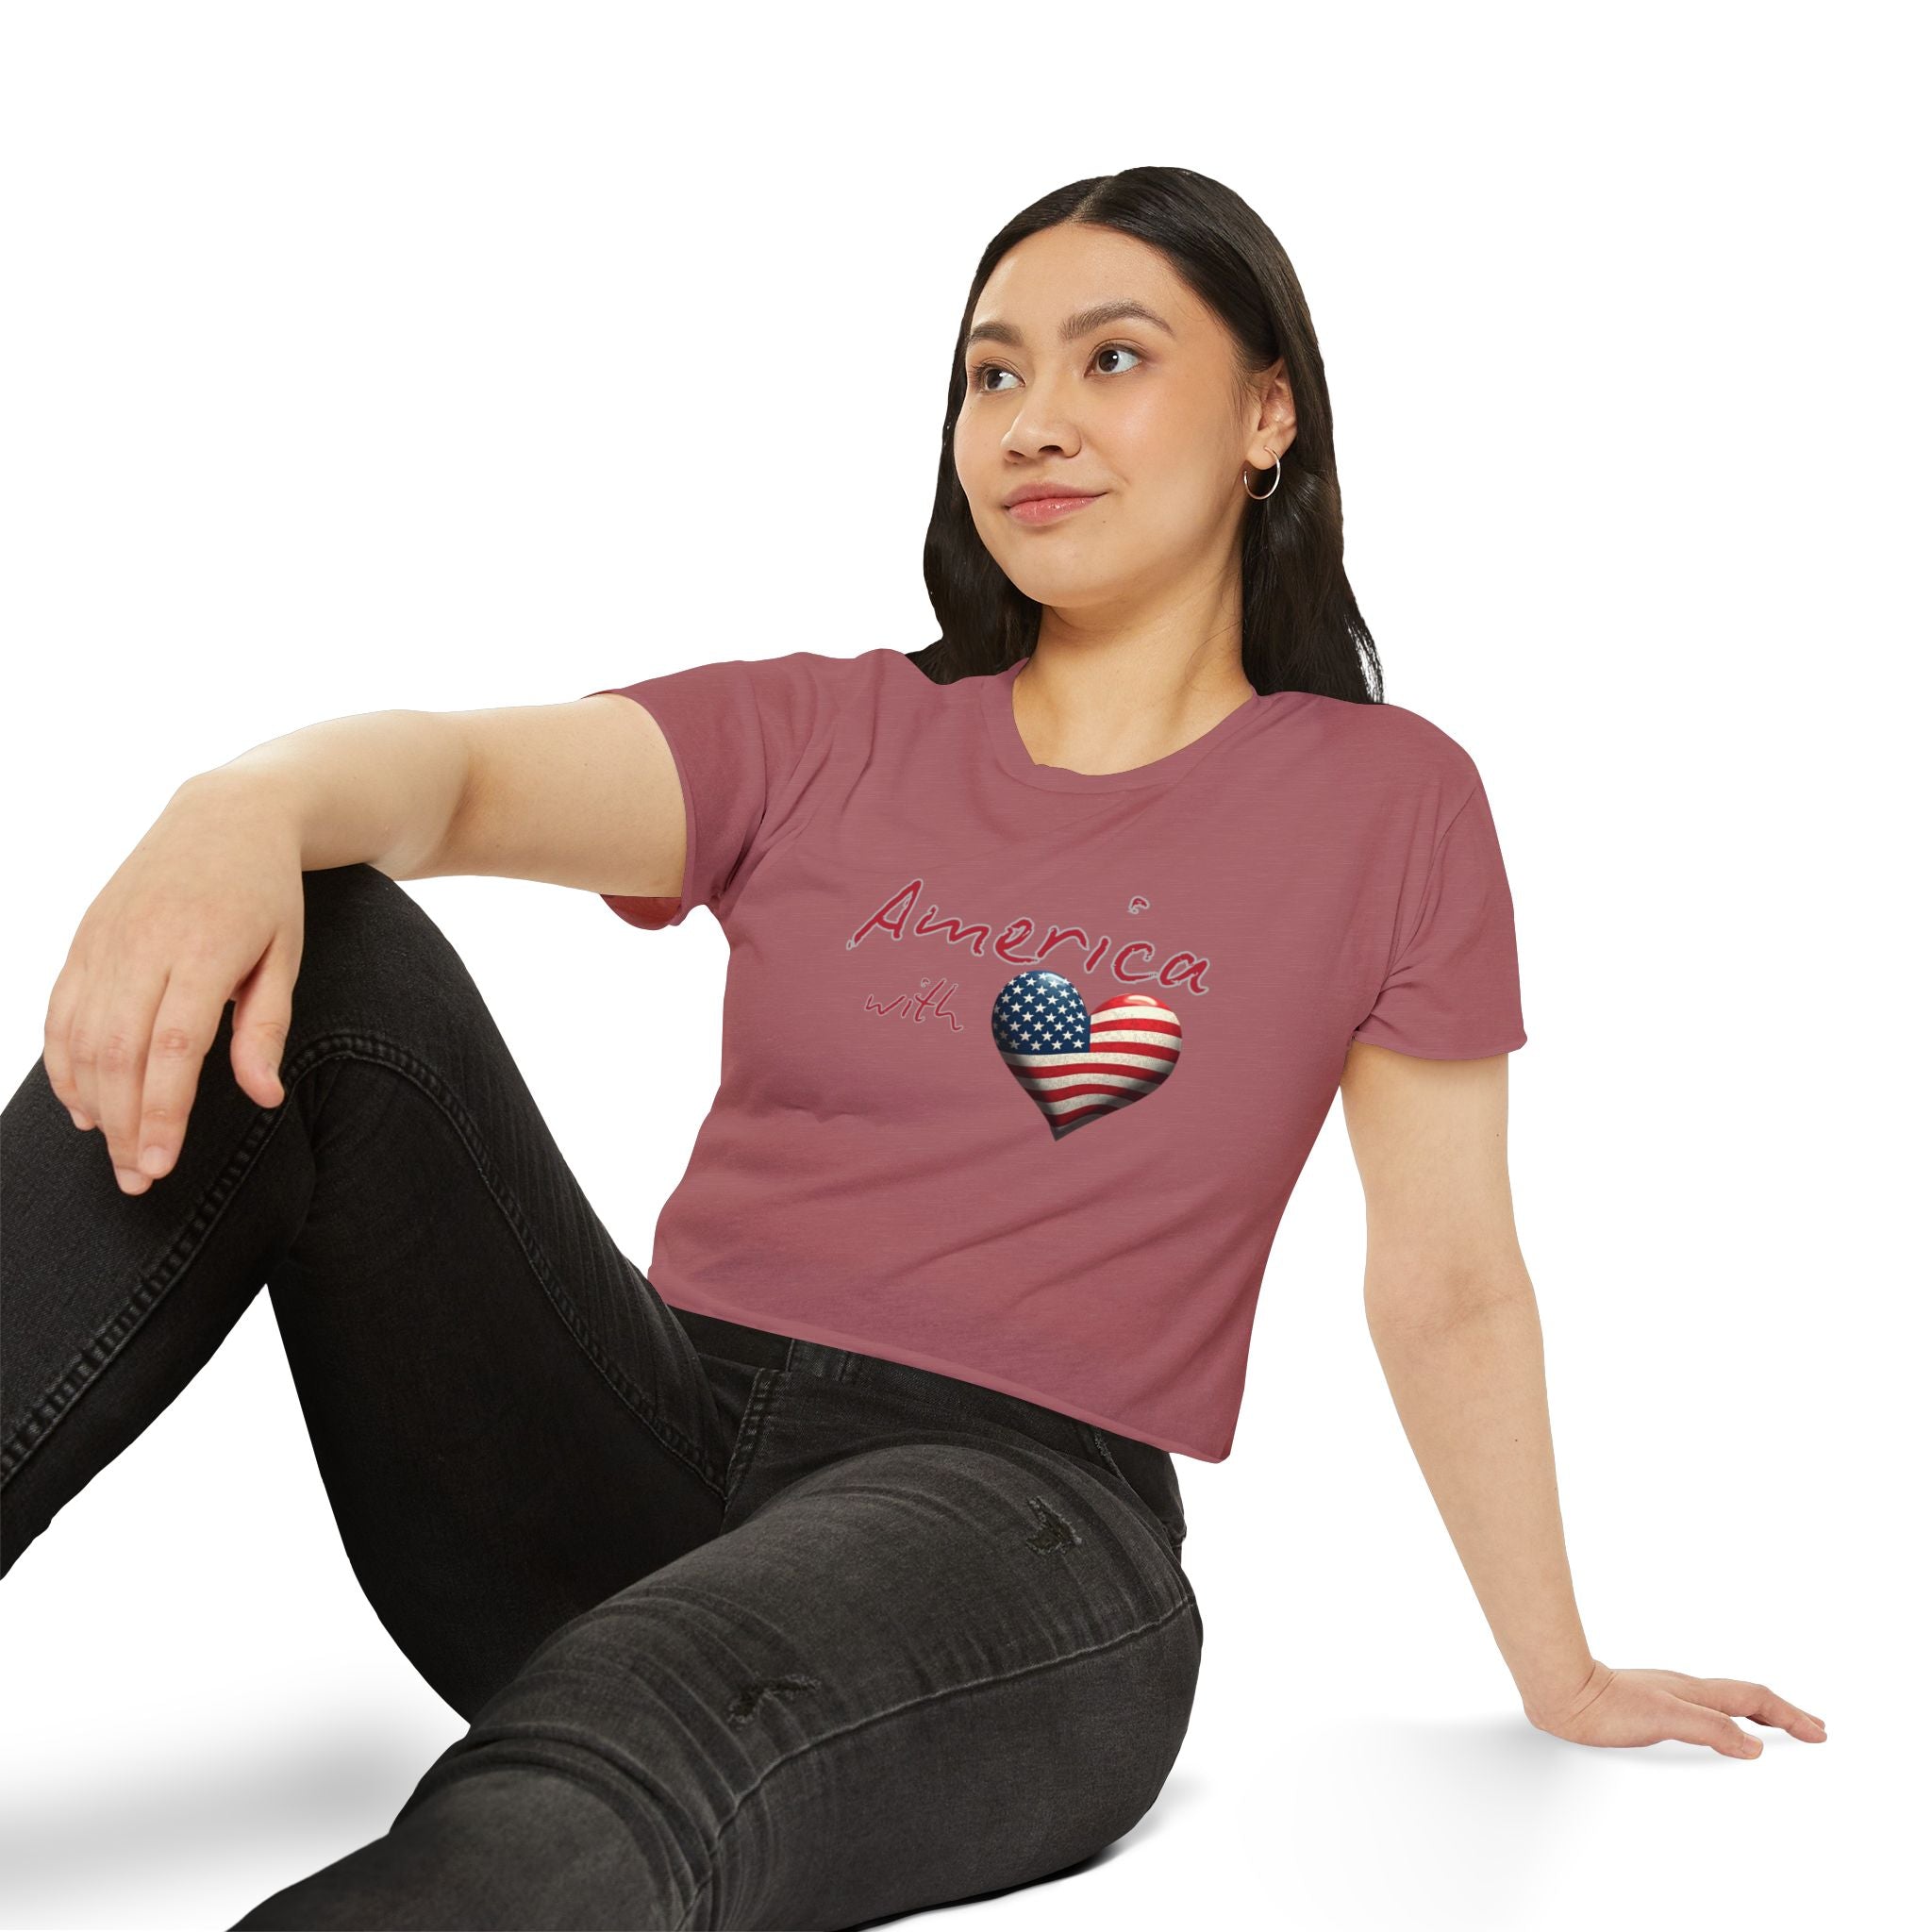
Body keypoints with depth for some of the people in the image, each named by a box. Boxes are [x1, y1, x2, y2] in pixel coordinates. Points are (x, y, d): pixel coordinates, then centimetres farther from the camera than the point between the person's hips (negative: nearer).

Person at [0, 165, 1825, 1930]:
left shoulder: (1386, 799, 8)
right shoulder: (823, 741, 12)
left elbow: (1447, 1282, 11)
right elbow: (454, 769, -7)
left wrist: (1563, 1676, 13)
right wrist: (248, 805, -30)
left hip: (1020, 1521, -3)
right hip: (645, 1447, 3)